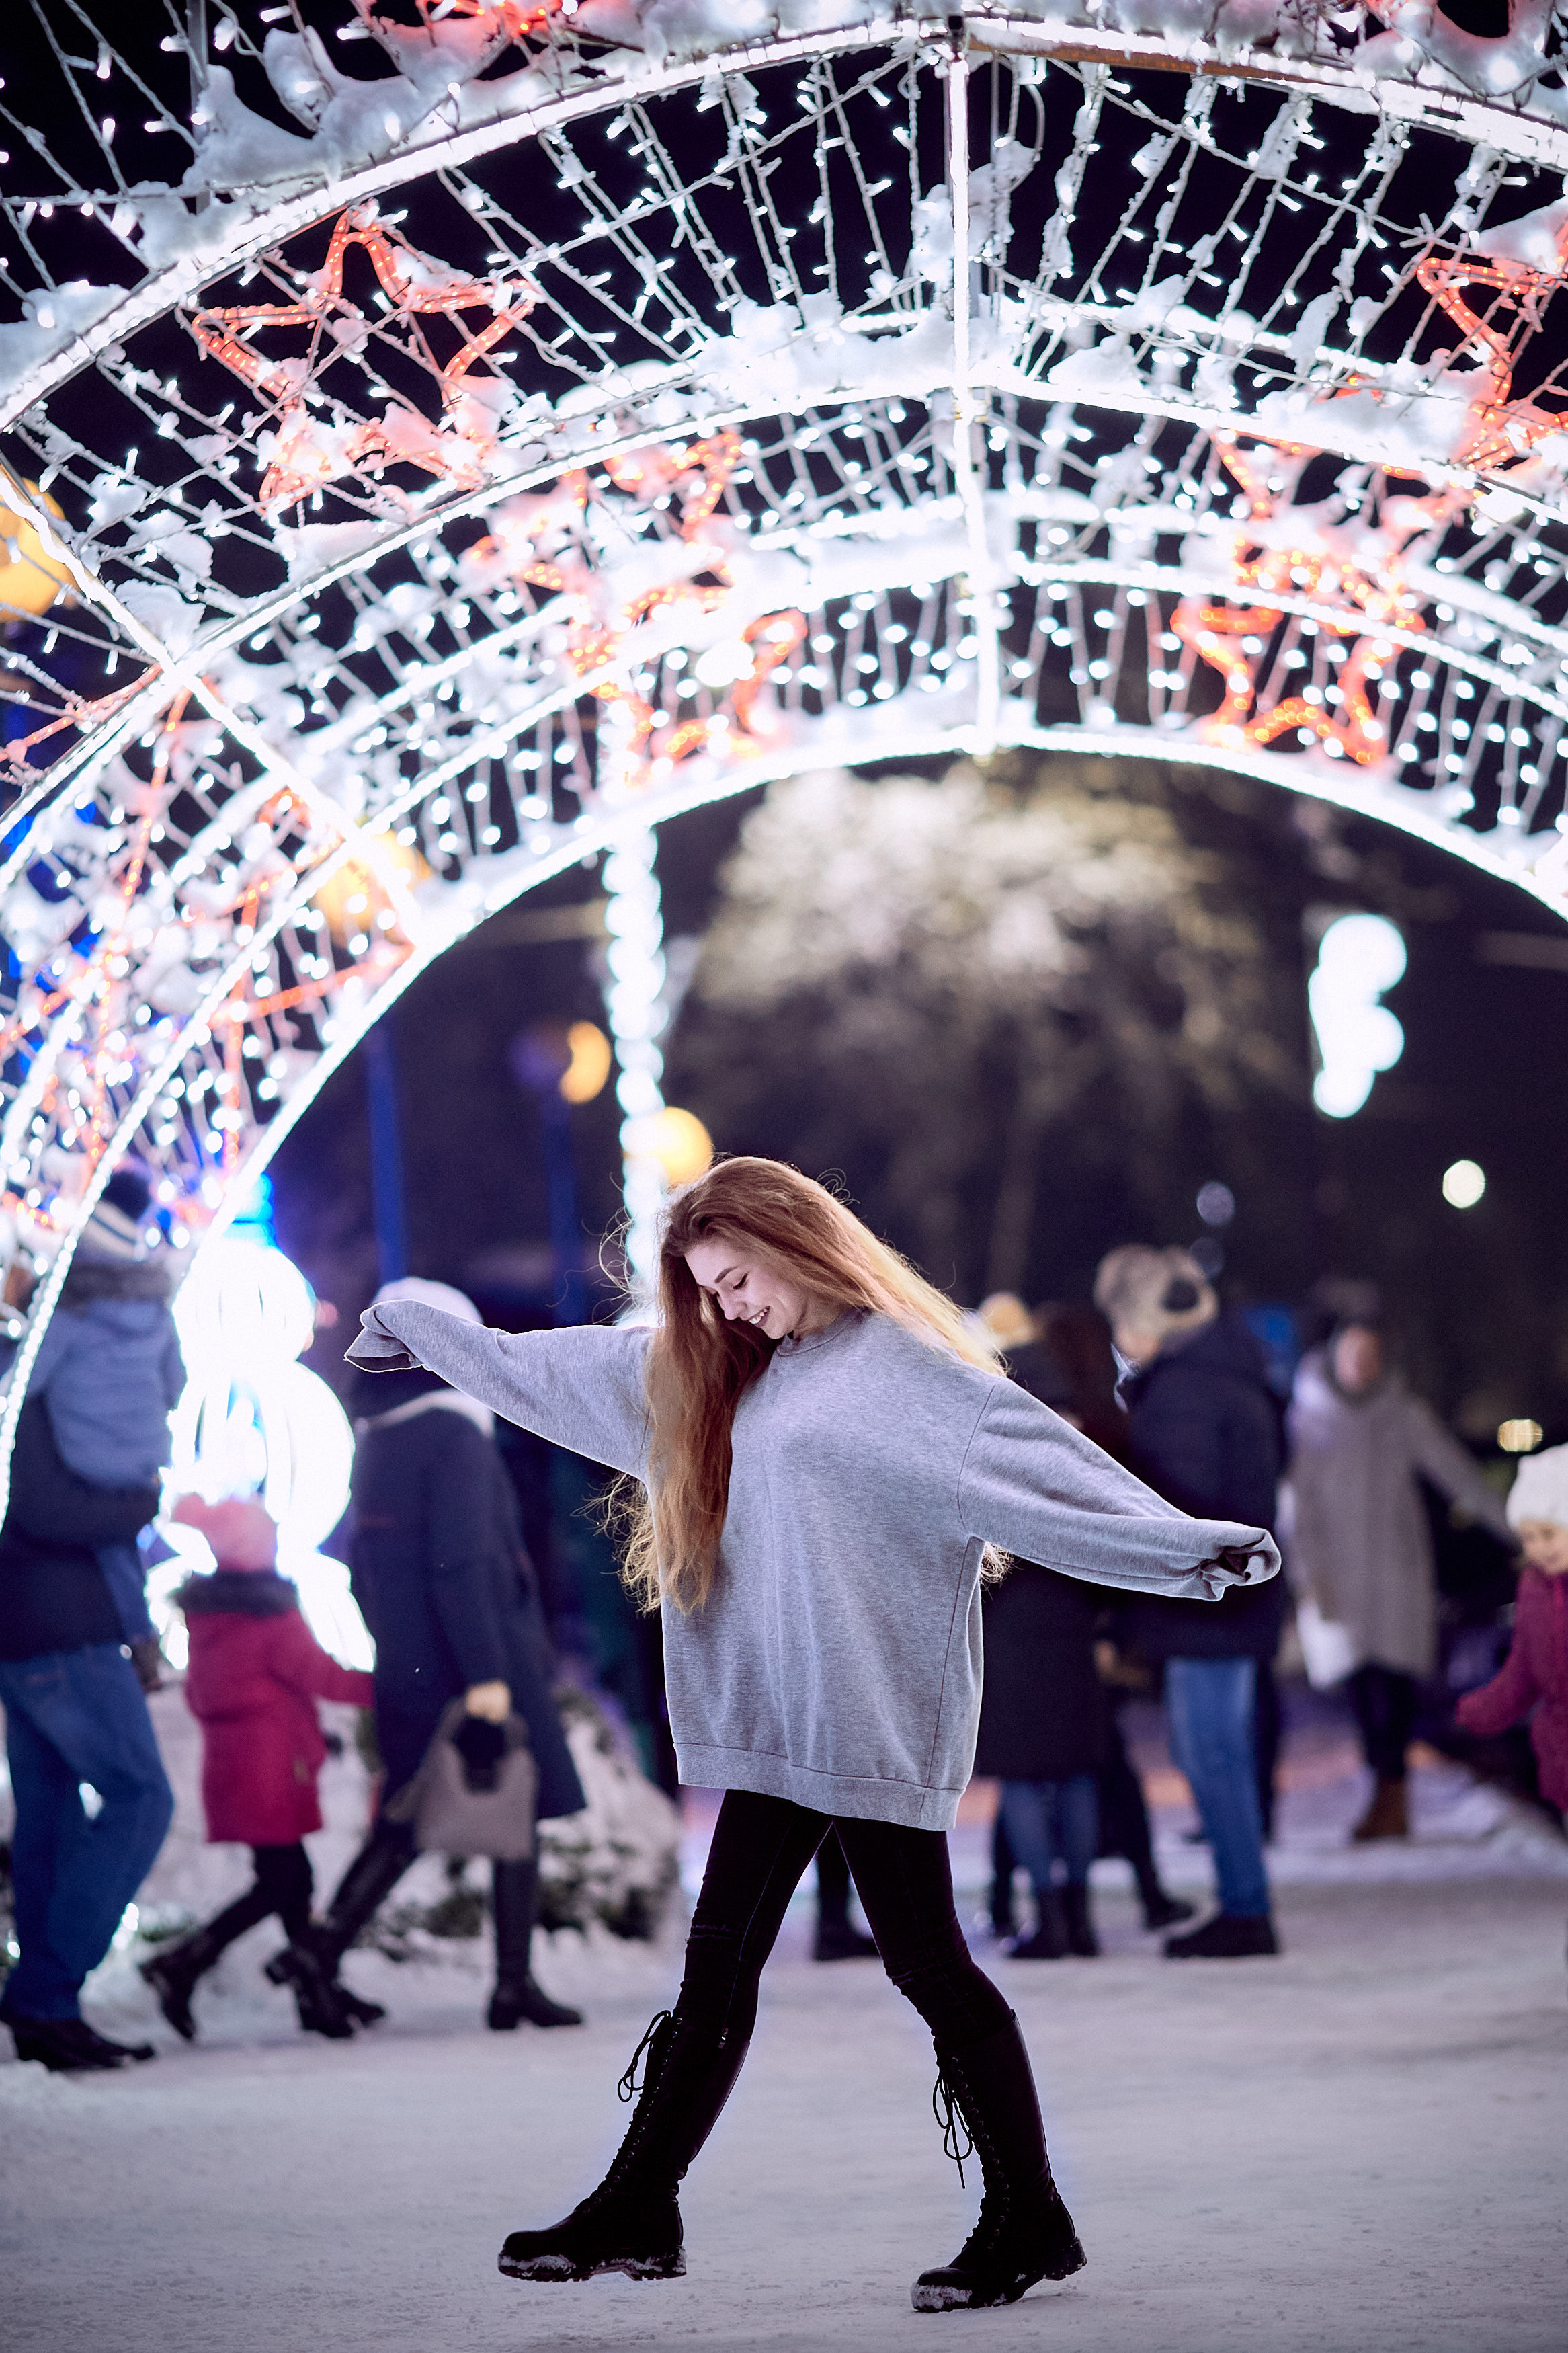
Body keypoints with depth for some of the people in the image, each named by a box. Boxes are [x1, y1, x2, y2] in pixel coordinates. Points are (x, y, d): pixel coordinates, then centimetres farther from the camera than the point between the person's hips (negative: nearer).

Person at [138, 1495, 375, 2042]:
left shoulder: (201, 1615, 8)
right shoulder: (274, 1614, -14)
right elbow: (320, 1674, -12)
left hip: (226, 1762, 8)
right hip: (274, 1766, -8)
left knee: (290, 1878, 11)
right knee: (282, 1883, -4)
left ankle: (316, 1995, 11)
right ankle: (182, 1964, -12)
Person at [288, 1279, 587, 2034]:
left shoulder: (375, 1442, 11)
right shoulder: (454, 1439, -14)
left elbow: (365, 1568, 16)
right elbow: (460, 1564, -21)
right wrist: (485, 1671, -22)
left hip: (407, 1671, 8)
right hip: (484, 1663, -8)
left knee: (407, 1821, 13)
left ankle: (322, 1949, 2)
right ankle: (514, 1983, 4)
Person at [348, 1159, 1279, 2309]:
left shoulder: (904, 1364, -9)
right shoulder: (720, 1374, 16)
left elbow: (1037, 1459, -20)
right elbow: (555, 1373, 28)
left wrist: (1187, 1545, -31)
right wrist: (424, 1333, 38)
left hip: (876, 1722, -8)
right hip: (774, 1725, 8)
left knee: (928, 1963, -4)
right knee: (720, 1958, 10)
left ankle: (1029, 2218, 4)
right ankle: (637, 2212, 15)